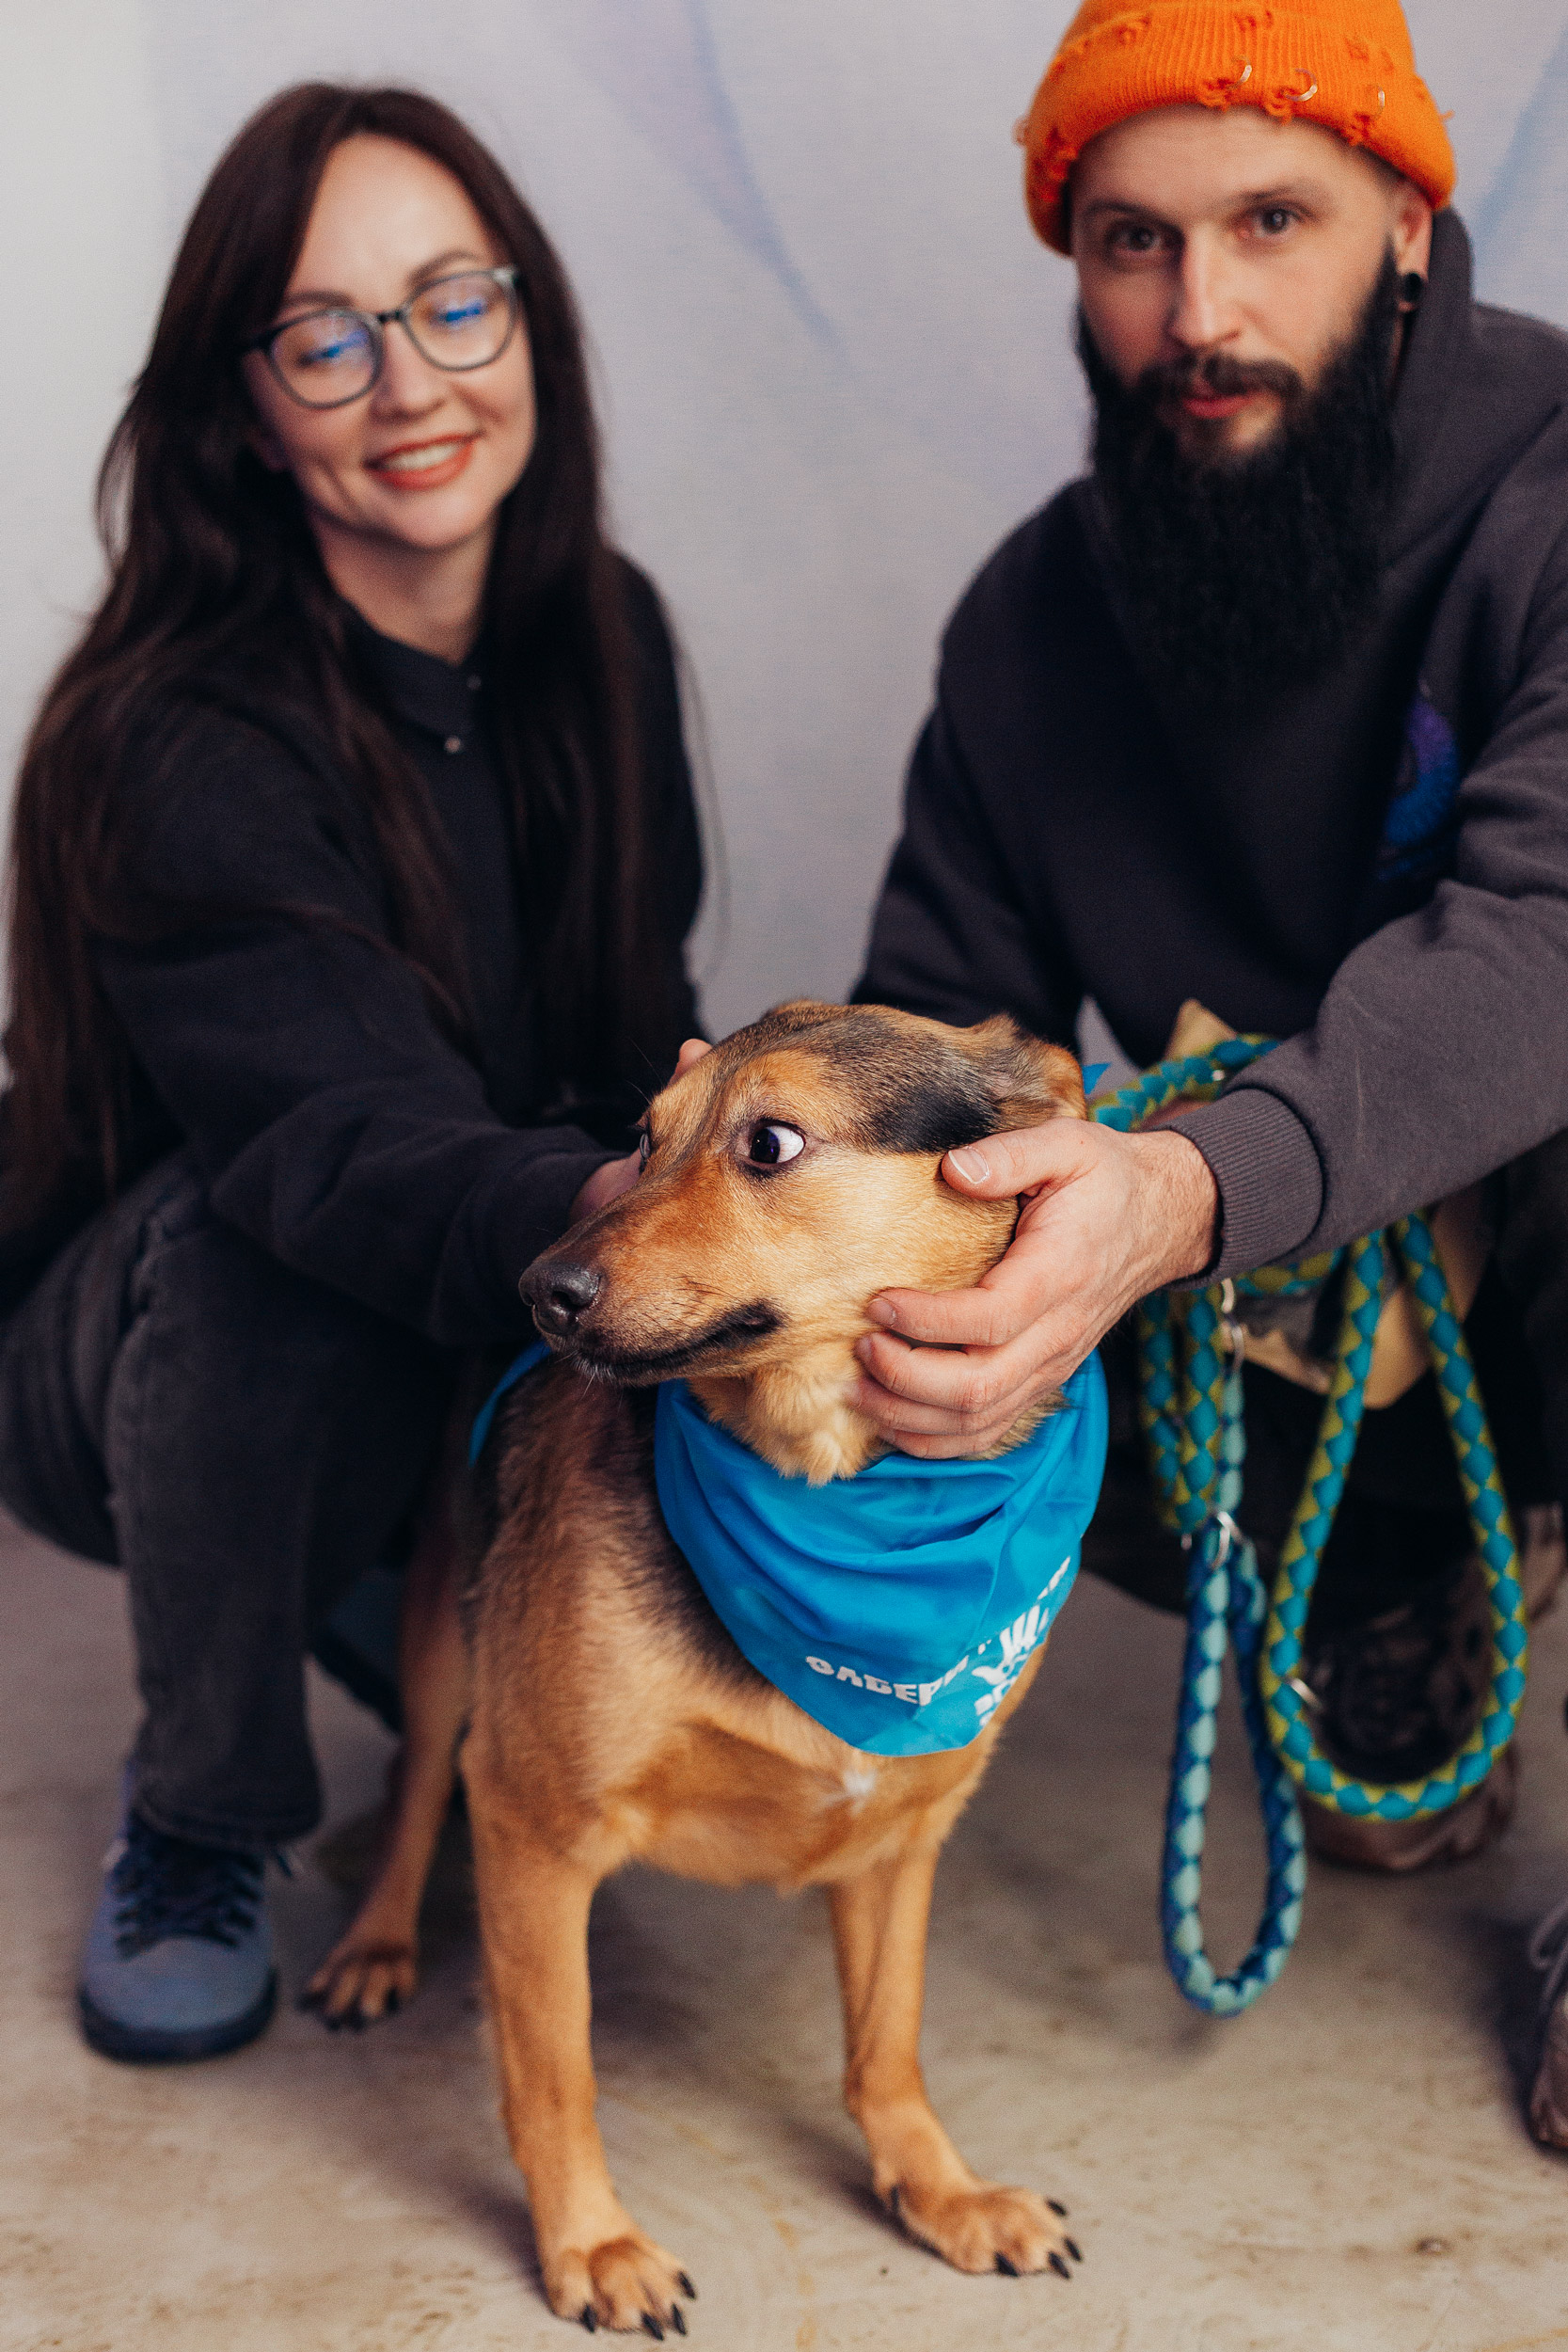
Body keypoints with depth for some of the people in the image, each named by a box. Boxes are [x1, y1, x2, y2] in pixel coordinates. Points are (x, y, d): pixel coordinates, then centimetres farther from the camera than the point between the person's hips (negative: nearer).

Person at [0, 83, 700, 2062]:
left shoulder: (601, 635, -5)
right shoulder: (173, 749, -26)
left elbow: (640, 1035, 1)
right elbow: (343, 1137, -41)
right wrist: (585, 1214, -63)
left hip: (496, 1350, 5)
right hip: (159, 1359, -5)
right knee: (255, 1229, -38)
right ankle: (198, 1817, -11)